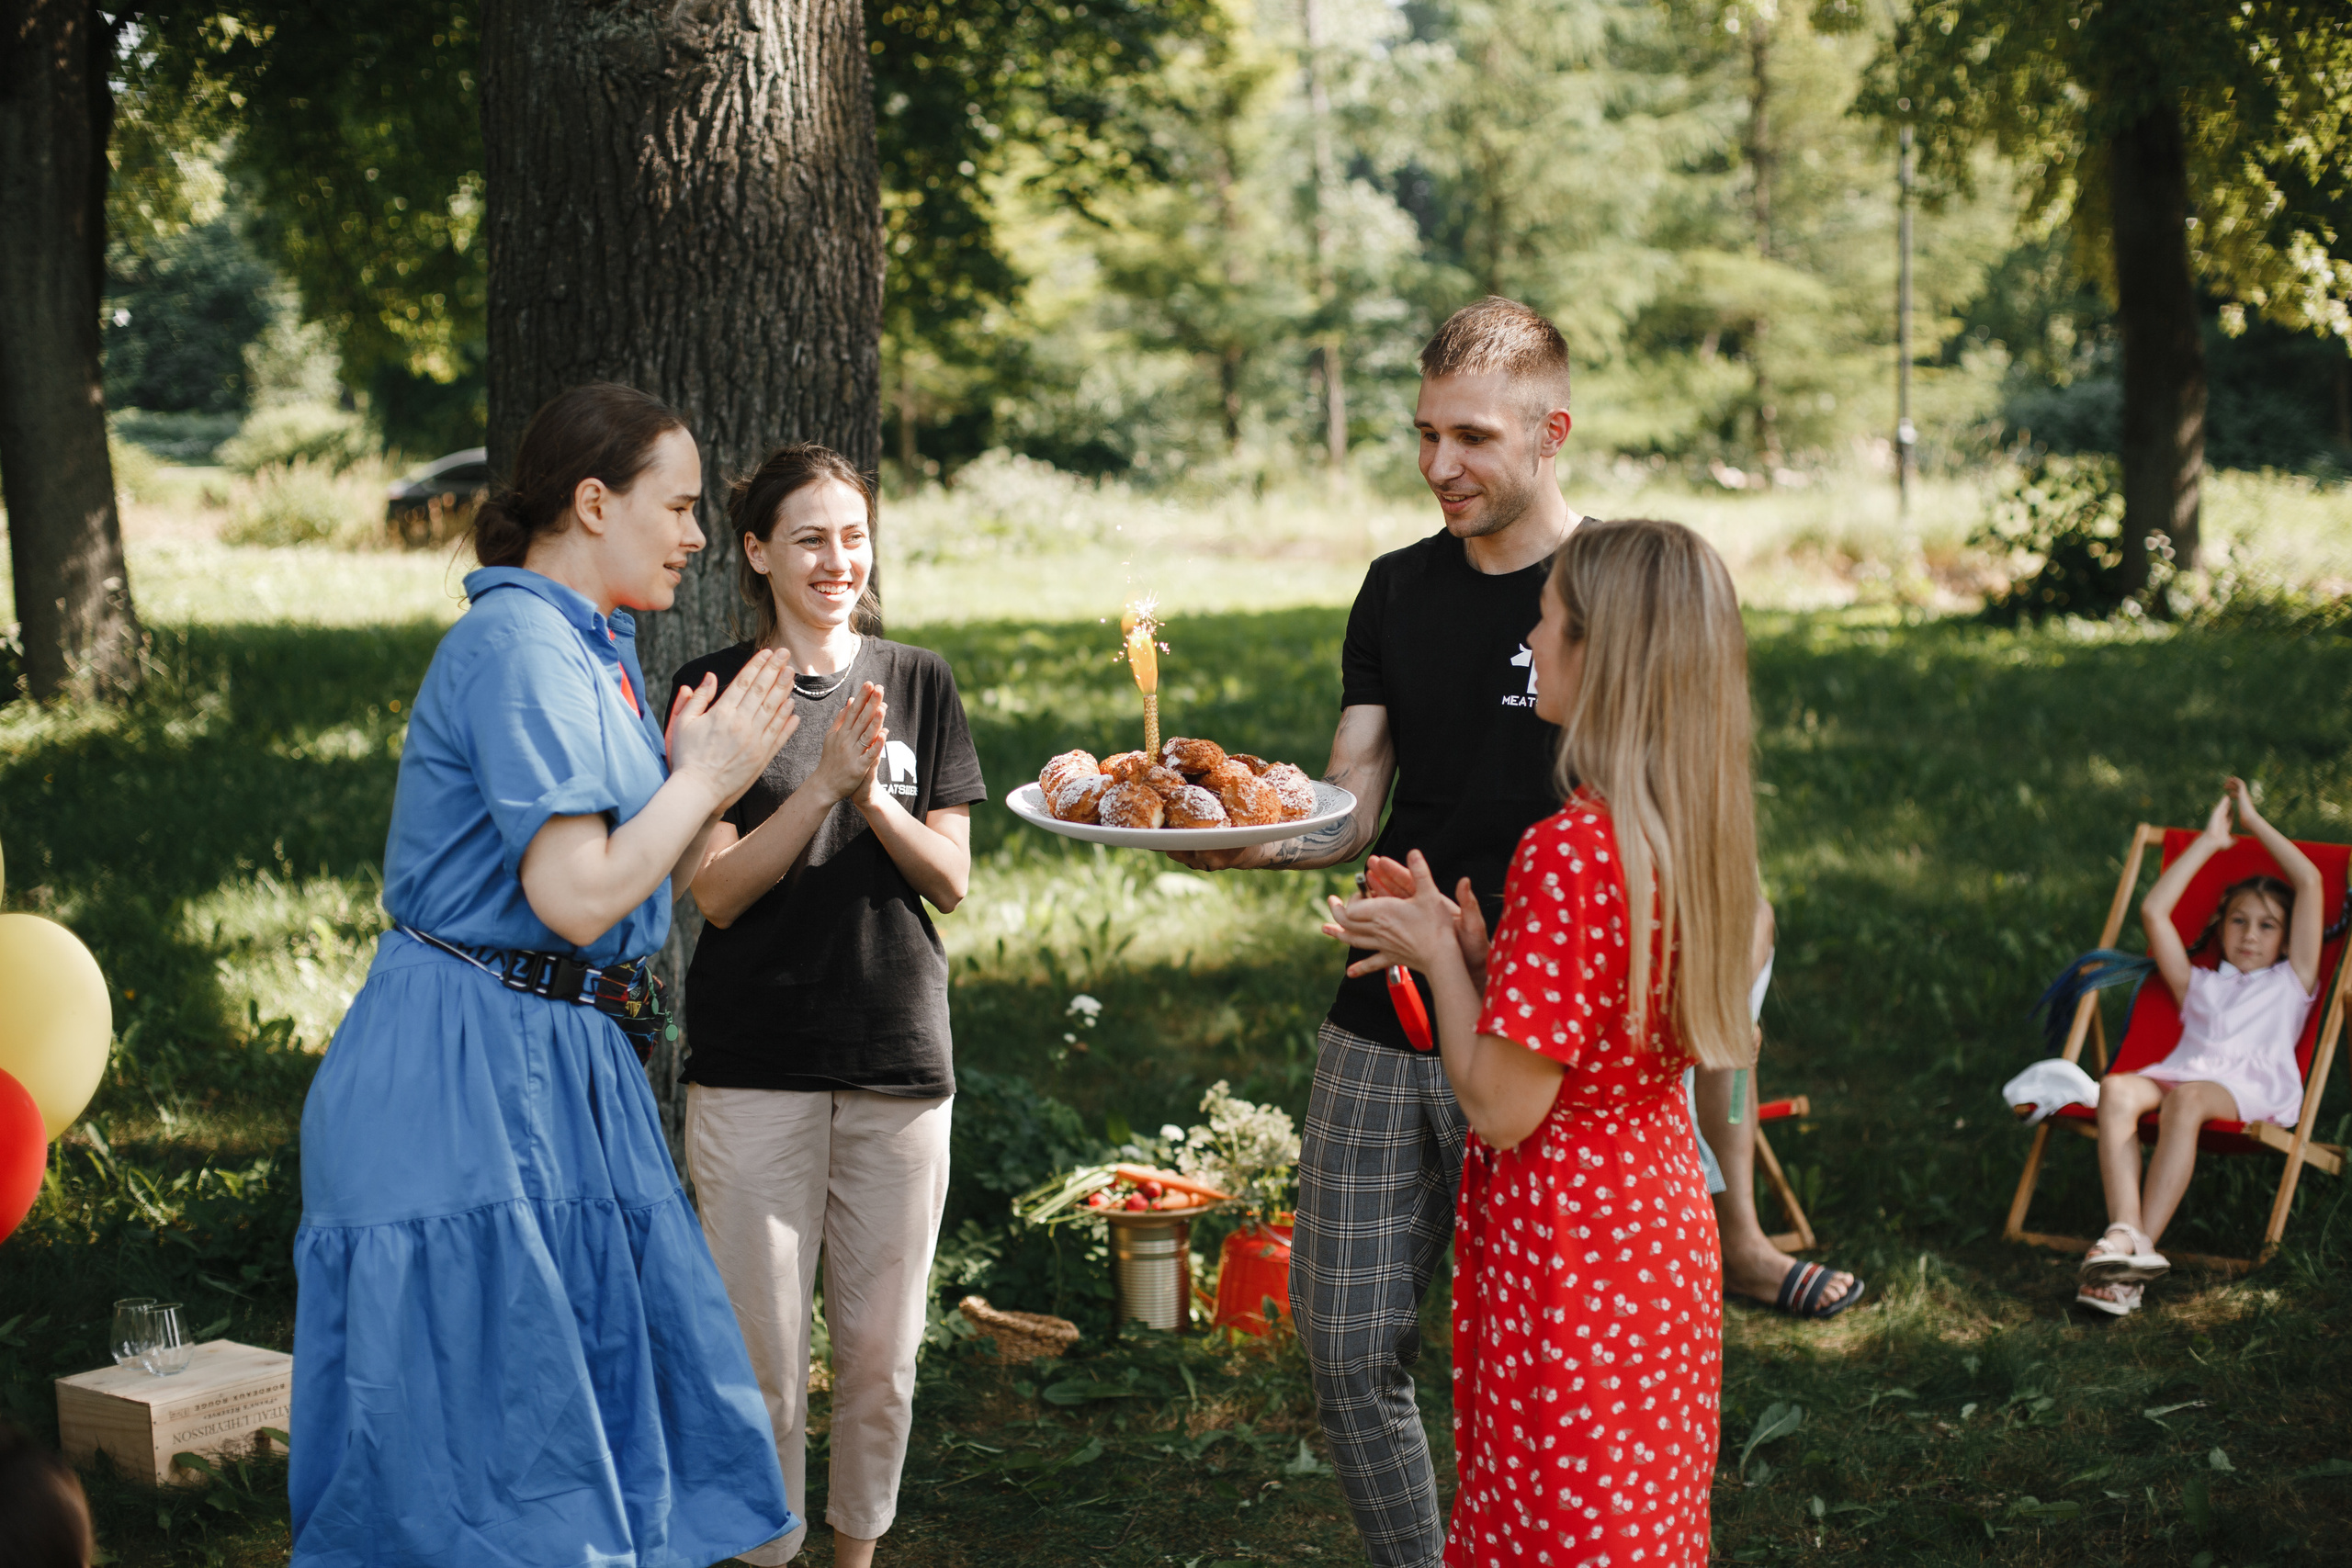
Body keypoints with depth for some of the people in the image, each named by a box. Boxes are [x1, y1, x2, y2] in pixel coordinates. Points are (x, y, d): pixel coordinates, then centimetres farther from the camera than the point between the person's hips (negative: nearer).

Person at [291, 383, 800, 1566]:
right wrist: (702, 778, -10)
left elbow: (653, 888, 17)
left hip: (559, 1068, 10)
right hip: (473, 1071, -10)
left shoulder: (591, 650, 15)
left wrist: (701, 778, 2)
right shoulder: (520, 647, -16)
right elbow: (578, 896, -23)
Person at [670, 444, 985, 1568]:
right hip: (754, 1064, -2)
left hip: (899, 1056, 3)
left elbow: (951, 881, 3)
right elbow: (716, 891, -8)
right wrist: (825, 784, -18)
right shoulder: (717, 693, -1)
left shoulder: (918, 684, 7)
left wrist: (875, 798, -14)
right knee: (764, 1354, 1)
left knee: (882, 1350, 10)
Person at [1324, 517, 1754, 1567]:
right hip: (1663, 1216, 9)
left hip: (1567, 1236, -9)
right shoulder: (1700, 831, 1)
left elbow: (1502, 1106, -22)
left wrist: (1438, 955, -9)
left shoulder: (1570, 853, -25)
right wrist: (1472, 944, 7)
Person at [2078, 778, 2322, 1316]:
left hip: (2251, 1085, -3)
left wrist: (2254, 821, 32)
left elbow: (2310, 881, 24)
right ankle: (2124, 1234, -49)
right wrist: (2210, 841, 36)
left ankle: (2144, 1244, -47)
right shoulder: (2200, 984, 39)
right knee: (2116, 1089, -33)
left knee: (2186, 1100, -39)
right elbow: (2153, 911, 30)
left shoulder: (2291, 982, 31)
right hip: (2184, 1069, 3)